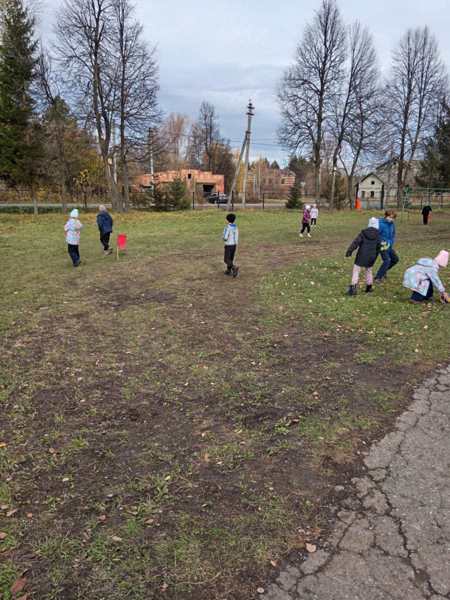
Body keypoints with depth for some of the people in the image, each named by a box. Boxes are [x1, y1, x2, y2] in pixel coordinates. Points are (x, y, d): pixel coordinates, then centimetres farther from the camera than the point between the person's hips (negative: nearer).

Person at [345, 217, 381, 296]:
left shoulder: (364, 232, -6)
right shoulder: (378, 235, 2)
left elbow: (356, 242, -12)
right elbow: (378, 247, 9)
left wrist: (349, 251, -10)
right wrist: (375, 255, 21)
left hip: (361, 256, -3)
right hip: (371, 256, 4)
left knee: (356, 271, -2)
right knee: (369, 270, 21)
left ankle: (353, 287, -14)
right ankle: (369, 287, 27)